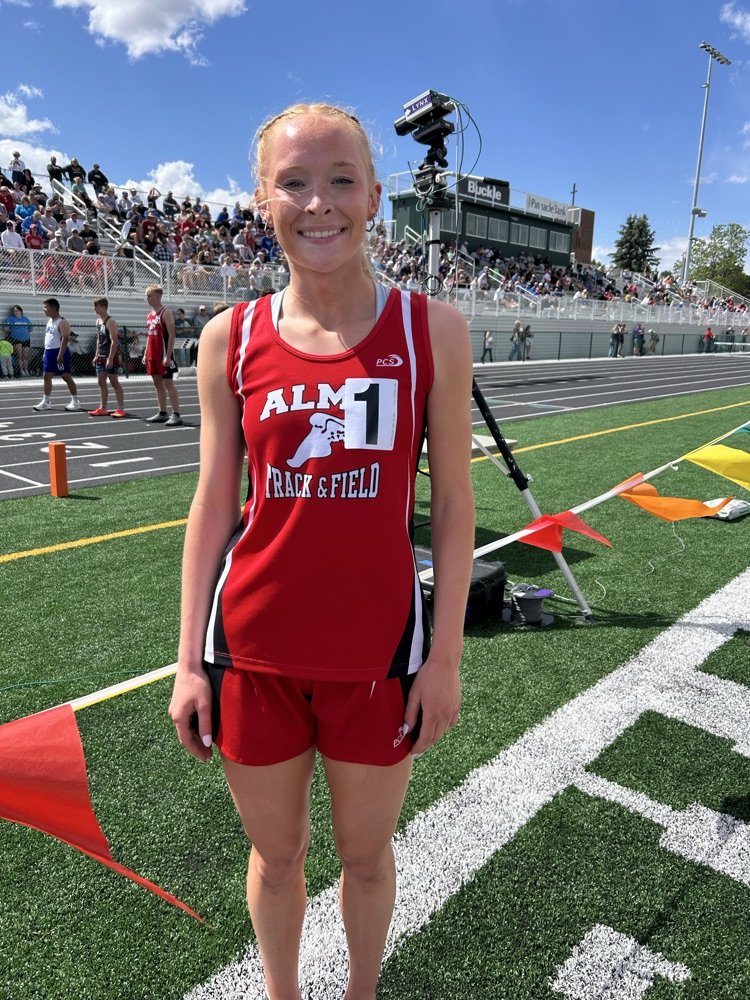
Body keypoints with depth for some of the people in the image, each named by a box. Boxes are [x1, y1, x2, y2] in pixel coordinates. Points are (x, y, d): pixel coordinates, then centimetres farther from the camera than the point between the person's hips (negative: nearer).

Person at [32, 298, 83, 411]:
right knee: (47, 376, 7)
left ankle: (76, 401, 4)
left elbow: (65, 339, -21)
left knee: (66, 377, -3)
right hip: (49, 352, 9)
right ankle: (46, 402, 12)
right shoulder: (49, 320, 15)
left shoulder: (62, 322, -13)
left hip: (59, 352, -9)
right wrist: (45, 352, 18)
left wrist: (60, 355, -27)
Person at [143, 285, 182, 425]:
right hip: (153, 355, 8)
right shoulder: (149, 315, 15)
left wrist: (168, 356, -22)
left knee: (168, 383, -8)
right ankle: (162, 413, 19)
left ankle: (176, 415, -7)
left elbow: (171, 335, -16)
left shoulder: (166, 313, -9)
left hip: (163, 354, -8)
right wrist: (146, 354, 14)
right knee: (158, 383, 11)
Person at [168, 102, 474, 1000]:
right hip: (253, 651, 1)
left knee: (366, 856, 20)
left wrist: (445, 654, -4)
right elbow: (213, 505, 2)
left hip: (377, 655, -1)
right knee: (275, 855, 21)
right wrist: (190, 658, 2)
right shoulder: (230, 339, -2)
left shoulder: (431, 329, -6)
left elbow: (452, 505, -3)